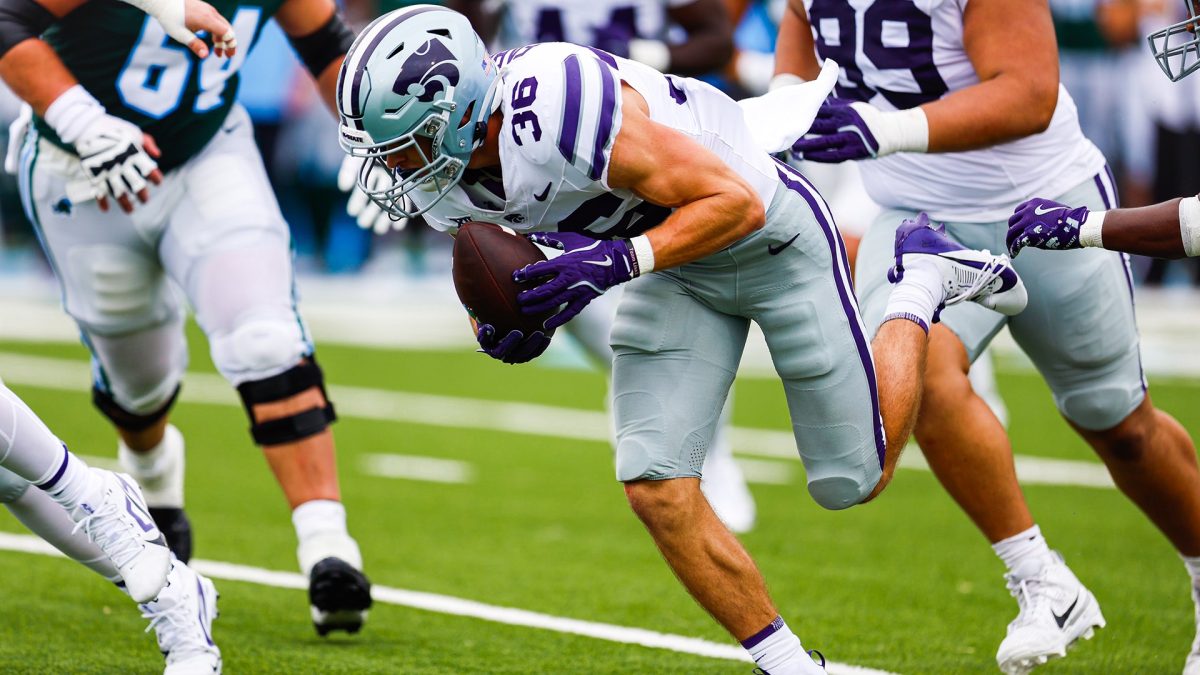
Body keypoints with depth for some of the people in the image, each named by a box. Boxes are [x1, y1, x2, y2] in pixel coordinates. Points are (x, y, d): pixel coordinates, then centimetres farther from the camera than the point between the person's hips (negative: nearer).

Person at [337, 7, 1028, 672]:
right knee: (658, 490, -9)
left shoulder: (562, 110, -39)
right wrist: (506, 332, -20)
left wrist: (616, 261, -40)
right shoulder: (440, 169, -15)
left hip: (766, 233, -6)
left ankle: (922, 283, 27)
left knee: (855, 480, 6)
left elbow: (734, 202, -30)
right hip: (677, 265, 6)